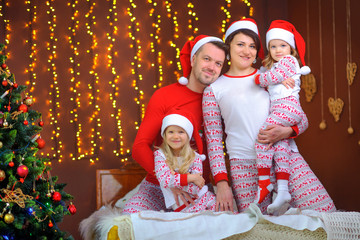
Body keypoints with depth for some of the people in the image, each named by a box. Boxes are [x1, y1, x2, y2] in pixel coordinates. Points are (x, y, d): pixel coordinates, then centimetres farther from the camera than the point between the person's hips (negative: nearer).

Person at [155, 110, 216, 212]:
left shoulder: (195, 158, 1)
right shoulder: (160, 155, -1)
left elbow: (196, 189, -8)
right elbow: (165, 181, -17)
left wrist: (174, 177, -14)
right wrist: (191, 177, -14)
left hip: (204, 198, 3)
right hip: (183, 206, -3)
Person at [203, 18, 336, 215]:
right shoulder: (213, 89, 10)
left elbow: (302, 119, 14)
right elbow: (213, 140, 7)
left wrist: (286, 131, -10)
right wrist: (221, 183, -4)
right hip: (245, 166, -2)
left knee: (324, 211, -11)